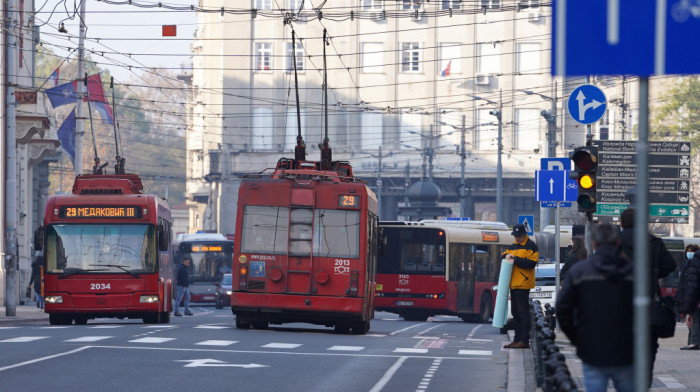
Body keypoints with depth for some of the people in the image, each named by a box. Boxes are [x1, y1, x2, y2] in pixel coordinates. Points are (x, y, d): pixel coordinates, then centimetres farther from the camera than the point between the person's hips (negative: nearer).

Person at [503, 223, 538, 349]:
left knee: (523, 312, -9)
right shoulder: (513, 246, 19)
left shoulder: (530, 246, -7)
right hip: (513, 284, 9)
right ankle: (517, 339, 17)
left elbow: (531, 263, -17)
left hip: (523, 284, -9)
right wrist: (507, 256, -1)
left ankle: (524, 341, -9)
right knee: (515, 313, 12)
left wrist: (515, 259, -18)